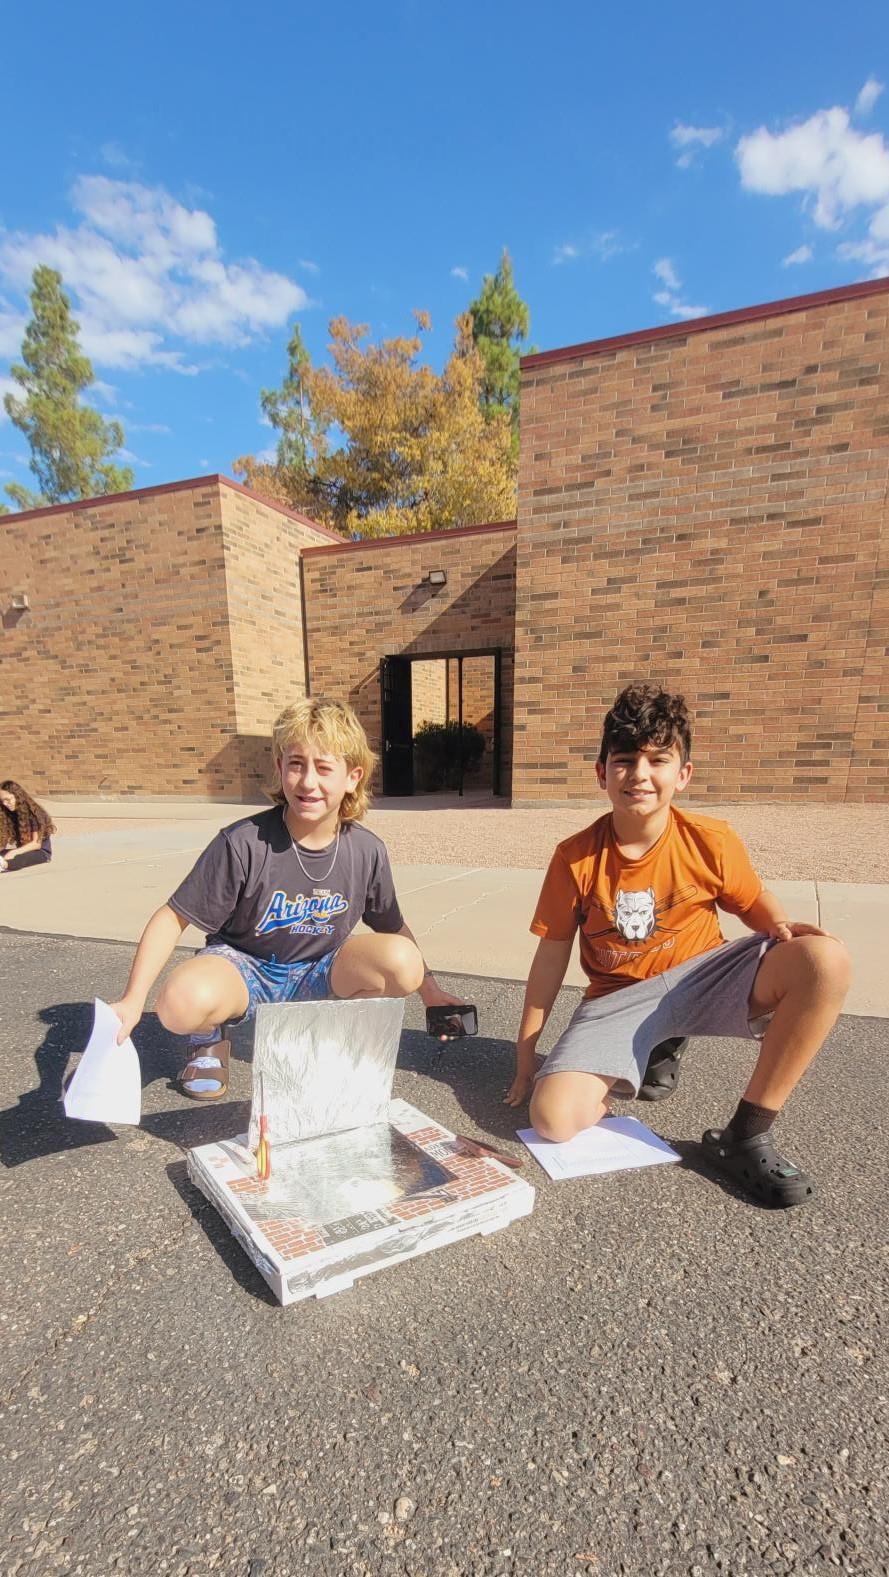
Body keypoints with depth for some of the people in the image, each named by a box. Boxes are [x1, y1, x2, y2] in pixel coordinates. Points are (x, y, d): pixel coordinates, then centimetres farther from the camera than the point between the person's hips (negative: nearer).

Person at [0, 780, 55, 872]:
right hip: (22, 850, 6)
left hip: (41, 851, -5)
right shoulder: (8, 814, 7)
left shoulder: (34, 813, -12)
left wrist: (14, 852, -28)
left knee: (17, 859, -36)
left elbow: (36, 844, -16)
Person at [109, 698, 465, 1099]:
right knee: (183, 1003, -37)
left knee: (404, 962, -26)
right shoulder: (243, 843, -23)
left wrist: (429, 989, 5)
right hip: (242, 965, -2)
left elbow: (393, 927, 4)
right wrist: (133, 1000, -21)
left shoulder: (367, 851, -13)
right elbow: (173, 918, -15)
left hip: (316, 971, 3)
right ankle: (210, 1040, 4)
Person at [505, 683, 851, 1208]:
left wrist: (782, 927, -17)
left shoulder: (712, 841, -9)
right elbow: (552, 954, -3)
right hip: (619, 999, 0)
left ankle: (746, 1136, -12)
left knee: (826, 959, -27)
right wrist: (526, 1054, 1)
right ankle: (658, 1048, 11)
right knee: (554, 1117, -23)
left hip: (701, 977, 1)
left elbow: (755, 902, 9)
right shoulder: (576, 857, -11)